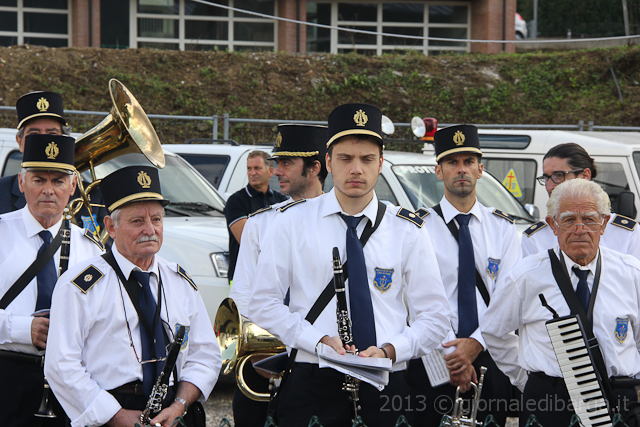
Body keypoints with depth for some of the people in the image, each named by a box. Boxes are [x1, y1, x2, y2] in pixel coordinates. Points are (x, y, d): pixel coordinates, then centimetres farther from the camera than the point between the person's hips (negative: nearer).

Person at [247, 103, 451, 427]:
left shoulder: (407, 231, 6)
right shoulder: (291, 224, 4)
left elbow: (435, 316, 6)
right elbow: (264, 303, 2)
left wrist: (390, 350, -12)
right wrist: (320, 340, -13)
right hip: (312, 383, -1)